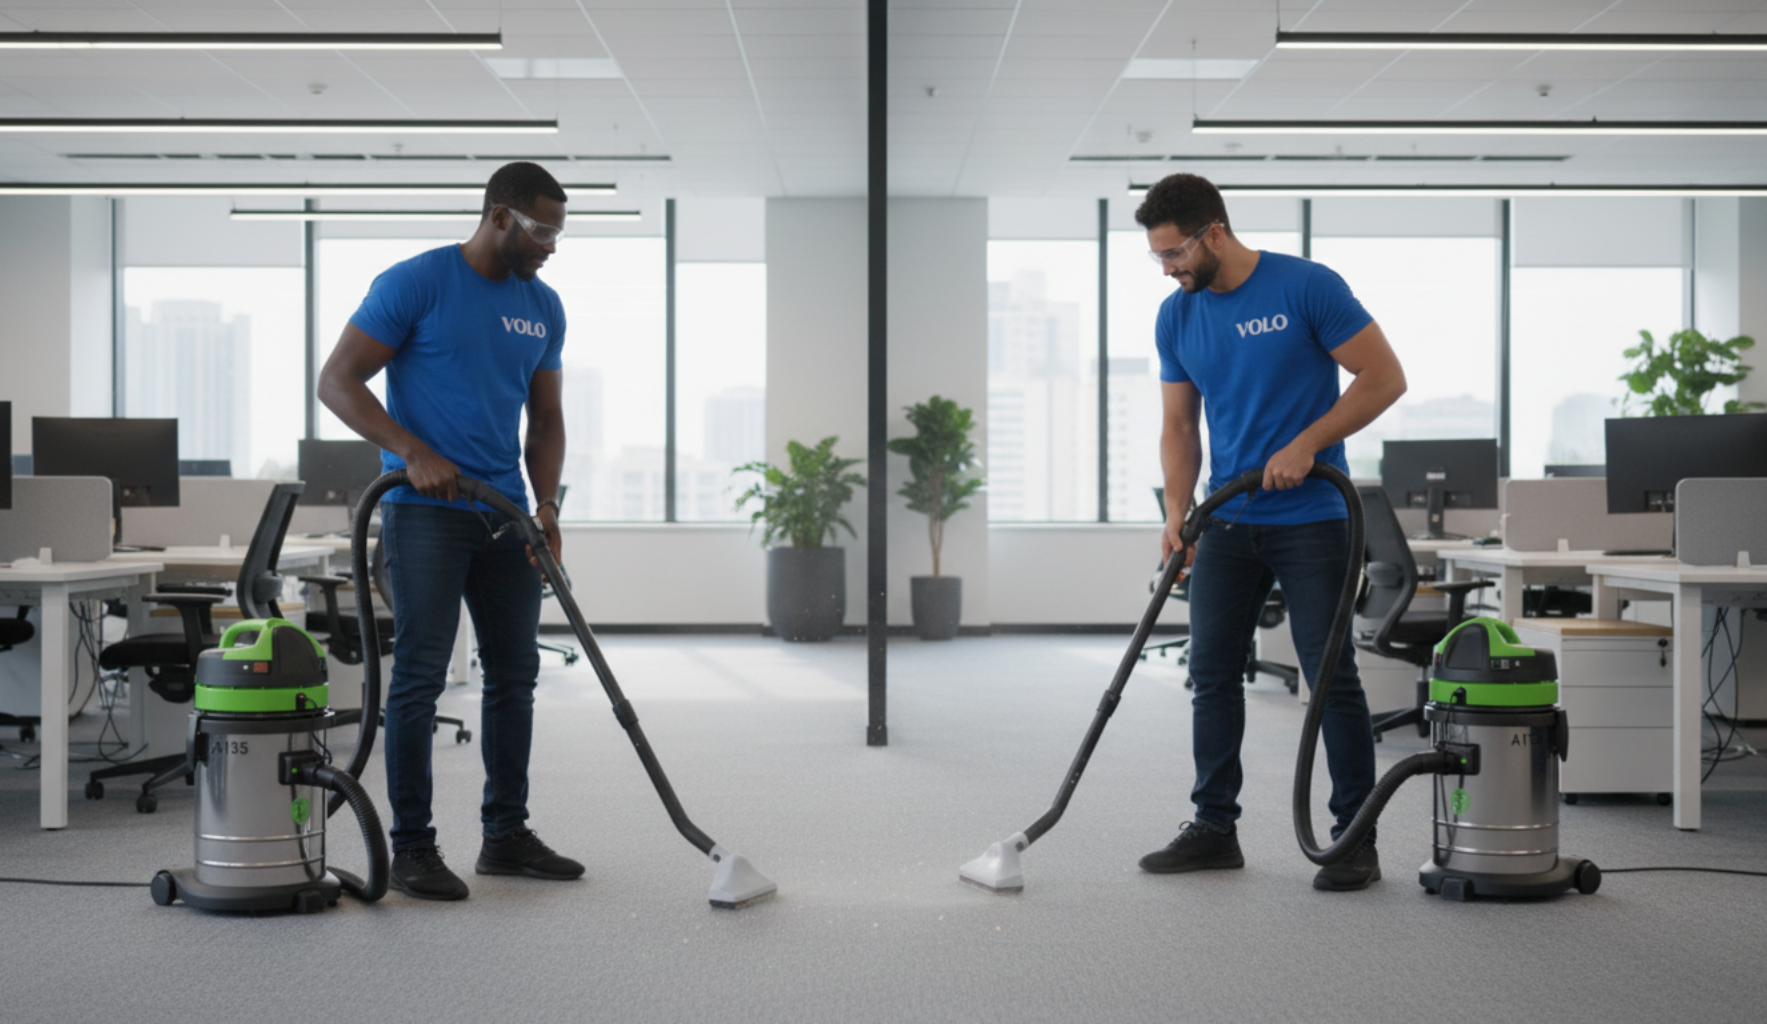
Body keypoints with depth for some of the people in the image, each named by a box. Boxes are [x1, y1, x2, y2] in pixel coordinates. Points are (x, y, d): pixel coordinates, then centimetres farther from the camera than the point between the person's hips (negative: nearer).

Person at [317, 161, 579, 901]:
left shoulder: (543, 308, 11)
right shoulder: (415, 283, -9)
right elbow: (337, 381, -10)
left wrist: (546, 508, 1)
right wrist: (413, 452, -20)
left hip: (504, 513, 7)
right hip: (425, 508, -7)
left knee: (515, 672, 9)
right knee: (420, 673, -7)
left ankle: (507, 834, 20)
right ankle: (411, 847, -1)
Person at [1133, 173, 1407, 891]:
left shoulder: (1307, 288, -13)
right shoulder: (1176, 317, 4)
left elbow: (1386, 378, -11)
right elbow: (1179, 427, 8)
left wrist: (1307, 443, -18)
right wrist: (1176, 518, -5)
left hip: (1310, 518, -5)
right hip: (1228, 522, 6)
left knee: (1331, 675, -4)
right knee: (1213, 672, 7)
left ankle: (1356, 839, 4)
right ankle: (1214, 827, 17)